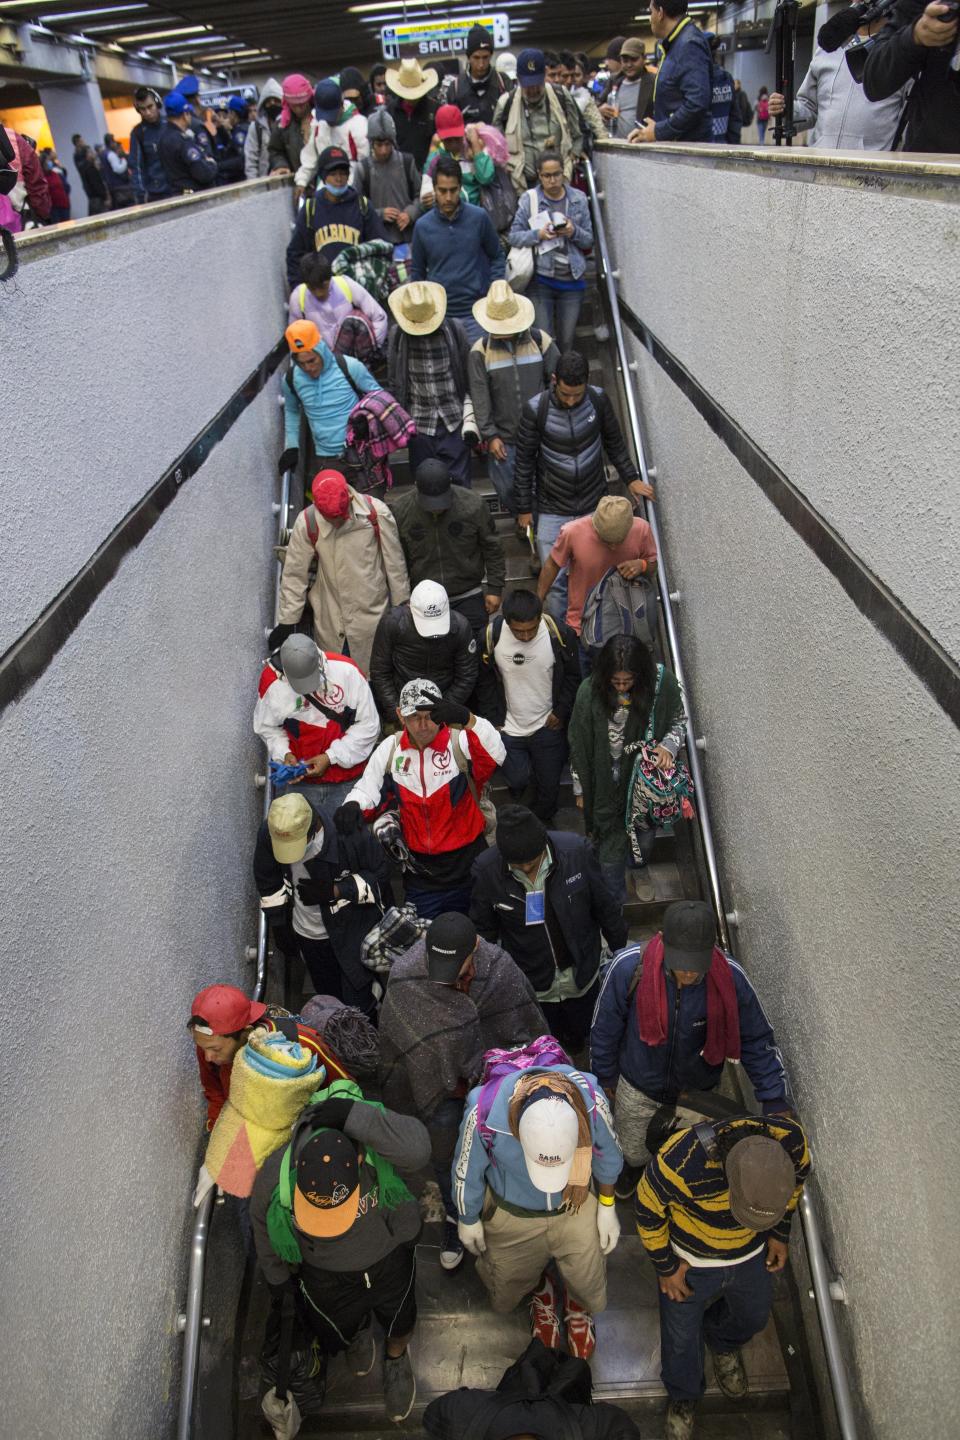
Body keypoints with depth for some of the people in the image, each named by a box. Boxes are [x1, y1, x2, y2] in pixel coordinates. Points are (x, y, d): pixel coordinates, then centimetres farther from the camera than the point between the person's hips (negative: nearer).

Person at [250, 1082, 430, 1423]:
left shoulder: (371, 1141, -42)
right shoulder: (275, 1175, -35)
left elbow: (418, 1148, -64)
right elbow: (263, 1223, -11)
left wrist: (353, 1114, -63)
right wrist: (277, 1281, 4)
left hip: (389, 1257, -1)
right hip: (325, 1276, 2)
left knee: (398, 1324, 26)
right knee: (341, 1330, 30)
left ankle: (396, 1360, 63)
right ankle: (359, 1333, 68)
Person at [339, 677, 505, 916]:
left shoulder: (461, 742, -16)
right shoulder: (389, 749, -2)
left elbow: (495, 757, -34)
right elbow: (368, 789, 6)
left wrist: (468, 720, -49)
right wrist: (354, 804, -17)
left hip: (467, 863, -3)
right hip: (419, 868, 3)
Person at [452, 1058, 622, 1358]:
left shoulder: (591, 1100, -36)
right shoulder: (483, 1113, -41)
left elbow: (606, 1154, -11)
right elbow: (467, 1170, -16)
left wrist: (607, 1207, 3)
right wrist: (468, 1220, 1)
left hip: (575, 1208, 0)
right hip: (512, 1215, 0)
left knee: (591, 1296, 15)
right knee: (505, 1298, 21)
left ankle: (577, 1304, 50)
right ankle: (541, 1290, 54)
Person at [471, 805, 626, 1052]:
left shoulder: (576, 851, -25)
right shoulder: (486, 870, -25)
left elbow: (605, 906, -9)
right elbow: (483, 930, -8)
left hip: (581, 974, 1)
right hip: (531, 985, 0)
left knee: (582, 1031, 26)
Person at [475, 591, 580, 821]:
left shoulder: (559, 633, -20)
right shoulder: (491, 635, -20)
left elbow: (572, 676, -2)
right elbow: (485, 682, -3)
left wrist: (561, 711, -6)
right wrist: (494, 720, -3)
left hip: (547, 725, 0)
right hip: (509, 727, 0)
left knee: (549, 782, 10)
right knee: (517, 779, -3)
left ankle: (543, 824, 42)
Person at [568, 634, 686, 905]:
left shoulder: (663, 683, -22)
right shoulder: (590, 691, -24)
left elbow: (679, 720, -2)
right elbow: (578, 745, -10)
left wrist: (669, 745, -23)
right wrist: (580, 788, -1)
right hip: (608, 788, -2)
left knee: (646, 839, 26)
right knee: (611, 847, 11)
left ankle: (639, 868, 60)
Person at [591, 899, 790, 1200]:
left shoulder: (729, 976, -32)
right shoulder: (630, 966, -35)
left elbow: (757, 1039, -14)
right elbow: (605, 1029, -15)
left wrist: (775, 1103, -15)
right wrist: (606, 1079, -2)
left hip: (698, 1090, 1)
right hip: (638, 1087, 0)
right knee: (634, 1151, 28)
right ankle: (633, 1165, 64)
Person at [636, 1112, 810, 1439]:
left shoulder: (792, 1141, -33)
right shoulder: (679, 1162, -44)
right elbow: (649, 1209, -21)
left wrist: (781, 1234, 3)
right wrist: (665, 1266, -9)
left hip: (751, 1254, 3)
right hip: (690, 1261, -3)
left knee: (753, 1317, 28)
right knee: (681, 1337, 20)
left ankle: (723, 1344, 62)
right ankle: (683, 1395, 53)